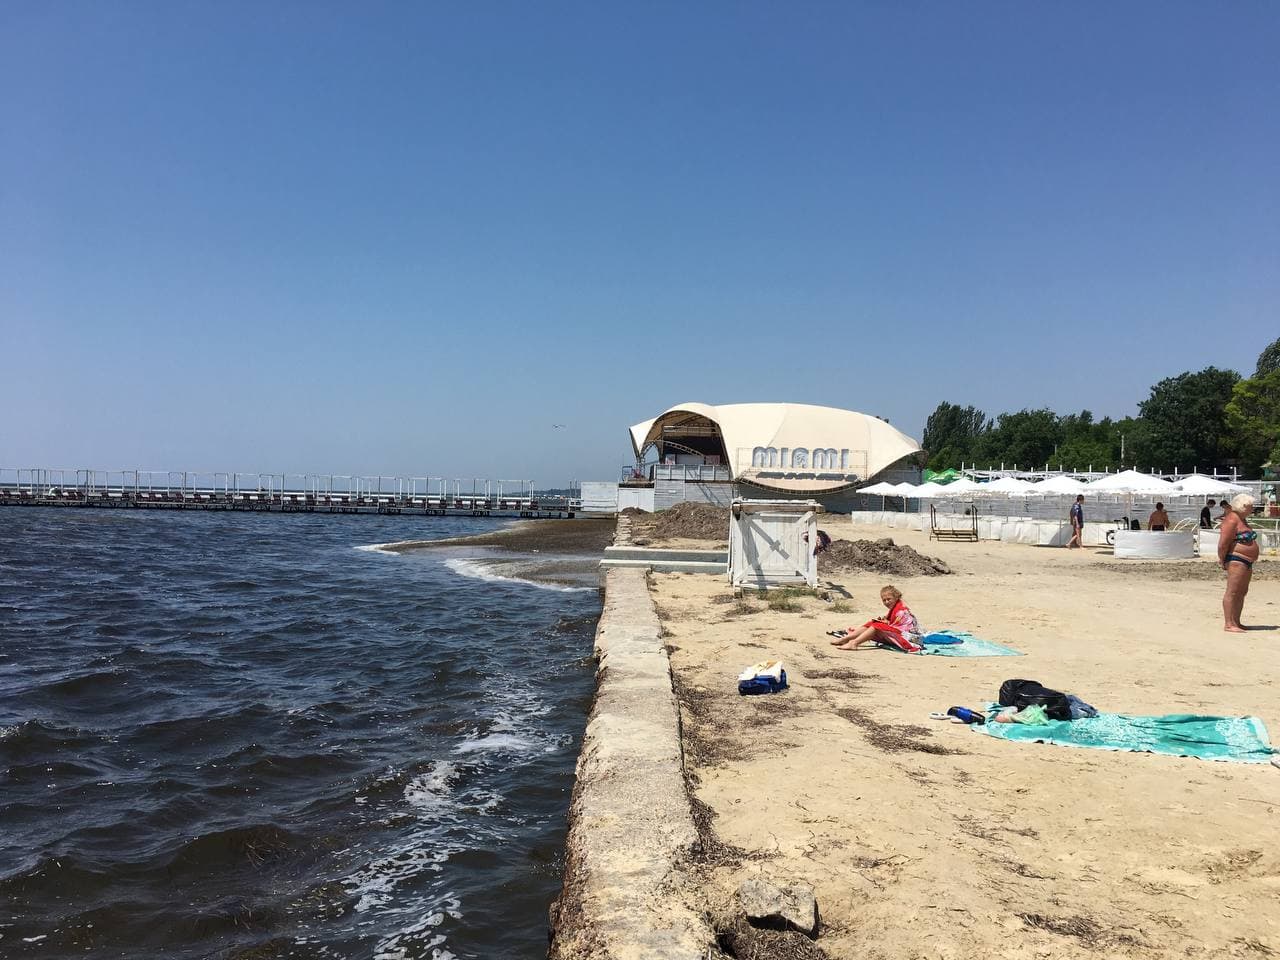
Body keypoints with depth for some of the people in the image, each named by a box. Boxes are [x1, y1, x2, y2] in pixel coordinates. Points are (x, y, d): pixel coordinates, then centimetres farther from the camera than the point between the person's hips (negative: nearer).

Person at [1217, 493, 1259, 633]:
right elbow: (1223, 543, -19)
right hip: (1236, 560, -11)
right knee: (1232, 591, -11)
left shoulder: (1242, 519, 17)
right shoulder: (1232, 520, -15)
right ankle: (1228, 624, -12)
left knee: (1242, 592, 12)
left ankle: (1236, 622, 18)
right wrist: (1222, 560, -11)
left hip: (1247, 562, 11)